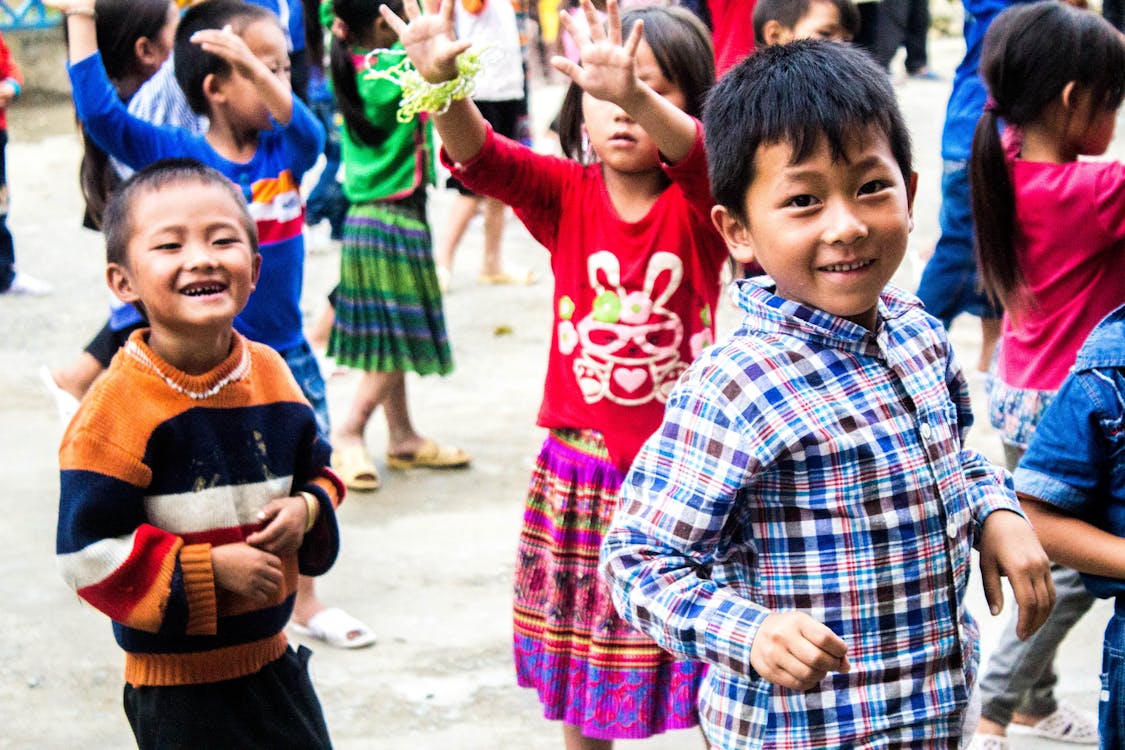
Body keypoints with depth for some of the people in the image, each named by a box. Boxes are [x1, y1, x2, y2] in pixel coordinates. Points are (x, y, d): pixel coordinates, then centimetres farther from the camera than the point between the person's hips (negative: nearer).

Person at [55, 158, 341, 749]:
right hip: (177, 682, -6)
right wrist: (212, 568, -21)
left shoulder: (270, 374, 0)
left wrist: (307, 510, -6)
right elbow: (89, 552, -21)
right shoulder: (117, 407, -19)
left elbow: (315, 470, 17)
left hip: (270, 655, 6)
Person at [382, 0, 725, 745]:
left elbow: (708, 157, -31)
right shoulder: (566, 196, -1)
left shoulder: (699, 205, -7)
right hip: (582, 474, 2)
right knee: (584, 679, 14)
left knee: (709, 672, 5)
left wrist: (638, 94, -51)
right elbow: (481, 156, -18)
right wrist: (442, 81, -39)